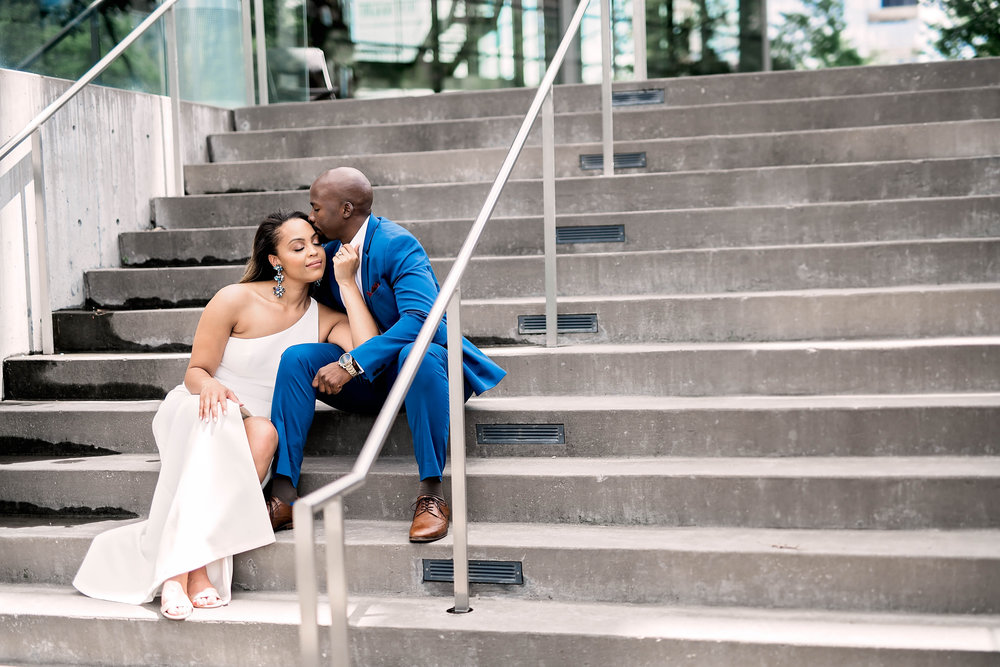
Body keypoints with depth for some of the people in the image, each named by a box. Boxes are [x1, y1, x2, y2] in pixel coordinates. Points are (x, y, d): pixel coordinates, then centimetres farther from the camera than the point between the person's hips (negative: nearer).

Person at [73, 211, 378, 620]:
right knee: (221, 420, -38)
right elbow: (195, 371, -3)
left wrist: (347, 283, -13)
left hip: (247, 432, 3)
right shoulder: (237, 300, -7)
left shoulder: (324, 319, 3)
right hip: (194, 412, -2)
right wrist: (209, 384, -28)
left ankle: (196, 567, -39)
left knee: (265, 432, -34)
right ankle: (183, 570, -46)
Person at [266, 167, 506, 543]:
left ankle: (431, 494, -32)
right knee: (296, 358, -16)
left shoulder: (397, 245, -19)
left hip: (426, 357, -7)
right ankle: (284, 496, -21)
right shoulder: (330, 253, 5)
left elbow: (420, 318, -34)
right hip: (369, 376, 7)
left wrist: (352, 362, -39)